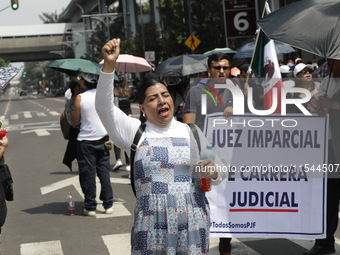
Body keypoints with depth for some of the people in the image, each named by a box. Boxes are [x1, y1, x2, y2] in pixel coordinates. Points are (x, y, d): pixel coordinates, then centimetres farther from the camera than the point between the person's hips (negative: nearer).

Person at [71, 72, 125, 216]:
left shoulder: (80, 98, -11)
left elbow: (75, 122, -5)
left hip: (85, 141, -3)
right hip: (103, 138, 4)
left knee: (88, 174, 4)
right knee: (104, 172, 11)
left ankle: (90, 207, 8)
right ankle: (108, 205, 13)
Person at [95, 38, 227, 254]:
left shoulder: (192, 132, 10)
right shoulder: (135, 131, 6)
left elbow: (220, 174, 16)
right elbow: (104, 107, -8)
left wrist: (212, 173, -8)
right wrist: (109, 66, -19)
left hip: (192, 222, 1)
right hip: (151, 225, -1)